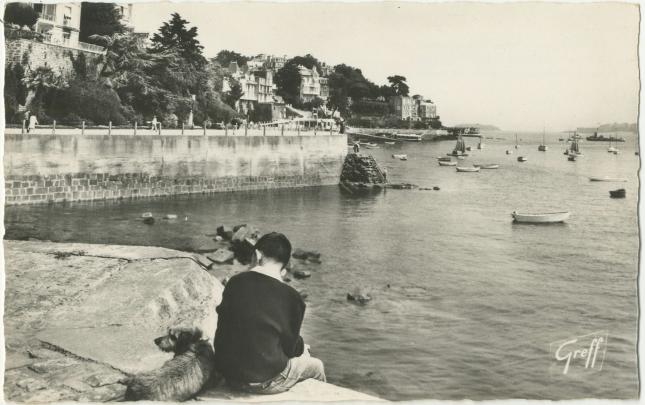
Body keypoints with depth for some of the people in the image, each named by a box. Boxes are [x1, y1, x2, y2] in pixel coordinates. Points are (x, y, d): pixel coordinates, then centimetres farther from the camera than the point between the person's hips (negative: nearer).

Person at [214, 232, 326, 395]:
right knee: (316, 366, 22)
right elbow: (290, 347, -7)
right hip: (264, 382, -5)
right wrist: (301, 347, 18)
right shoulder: (291, 297, -15)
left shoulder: (234, 282, -5)